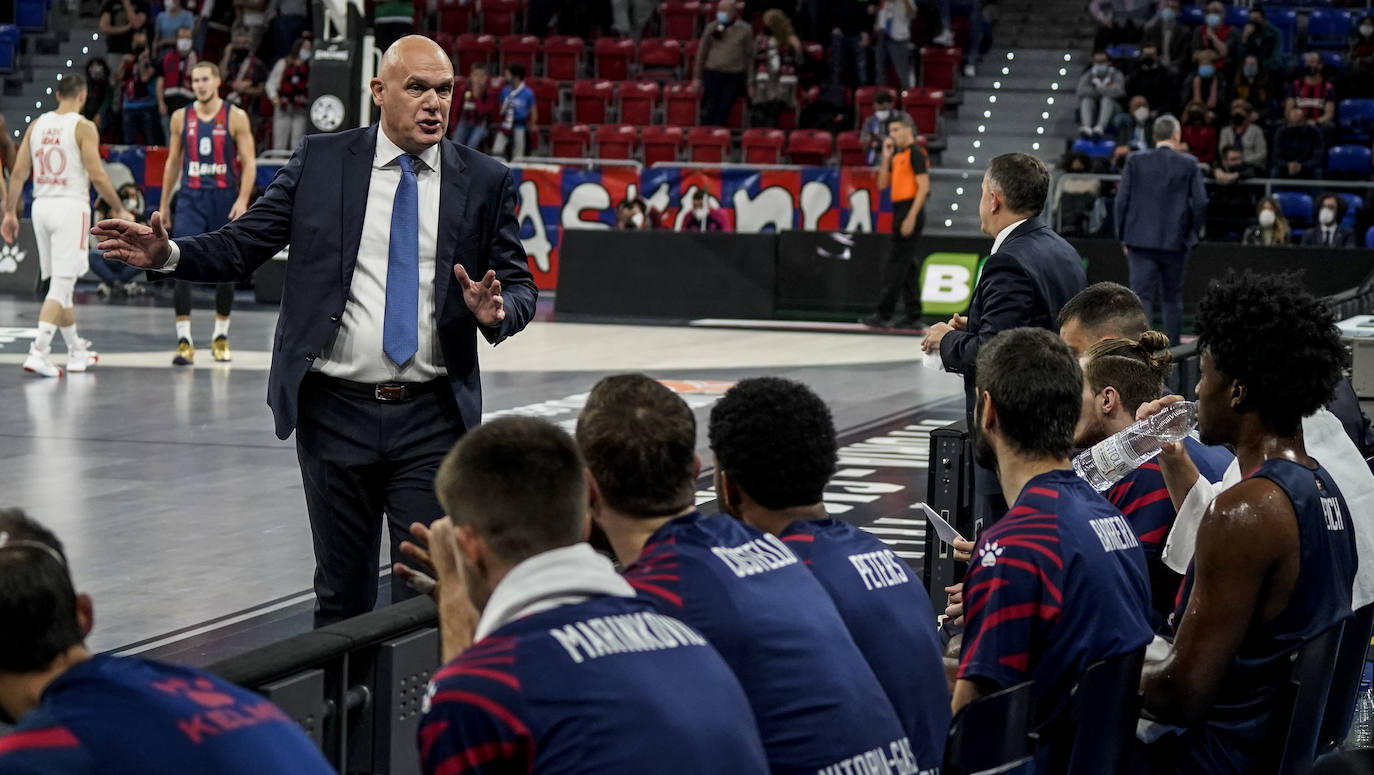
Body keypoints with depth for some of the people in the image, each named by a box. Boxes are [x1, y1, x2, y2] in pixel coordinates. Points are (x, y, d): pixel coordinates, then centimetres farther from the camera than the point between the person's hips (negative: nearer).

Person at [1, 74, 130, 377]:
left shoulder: (37, 125, 9)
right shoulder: (83, 127, -7)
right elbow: (97, 176, -13)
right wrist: (120, 210, -3)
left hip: (42, 205, 6)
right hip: (71, 205, -6)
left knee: (60, 283, 16)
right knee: (61, 285, -7)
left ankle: (77, 351, 27)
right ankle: (38, 352, -18)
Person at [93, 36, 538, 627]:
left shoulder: (486, 182, 4)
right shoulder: (319, 162, 3)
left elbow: (521, 285, 5)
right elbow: (242, 245, 2)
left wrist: (497, 310, -18)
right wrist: (168, 254, -15)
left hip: (431, 421, 0)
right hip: (334, 411, 0)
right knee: (341, 593, 11)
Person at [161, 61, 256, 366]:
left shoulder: (235, 117, -2)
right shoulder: (181, 117, 6)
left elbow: (249, 162, -4)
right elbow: (173, 162, 14)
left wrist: (243, 199, -17)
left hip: (224, 199, -1)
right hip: (190, 199, 1)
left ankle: (220, 337, 22)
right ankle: (184, 340, -11)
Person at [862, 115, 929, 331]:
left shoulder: (915, 153, -10)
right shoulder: (897, 155, 17)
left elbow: (924, 187, -16)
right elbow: (882, 184, 17)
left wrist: (911, 217, -21)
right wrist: (886, 157, 6)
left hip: (910, 211, -10)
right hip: (899, 211, 10)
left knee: (896, 263, -10)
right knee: (908, 265, 10)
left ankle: (884, 314, -12)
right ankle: (913, 317, 12)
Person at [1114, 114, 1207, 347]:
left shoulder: (1136, 161, 0)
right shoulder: (1188, 164, -2)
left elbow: (1122, 200, -1)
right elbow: (1200, 202, -4)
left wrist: (1124, 237, 7)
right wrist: (1194, 233, 10)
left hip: (1141, 240, 0)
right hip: (1175, 241, 0)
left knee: (1141, 296, -3)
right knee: (1172, 298, 13)